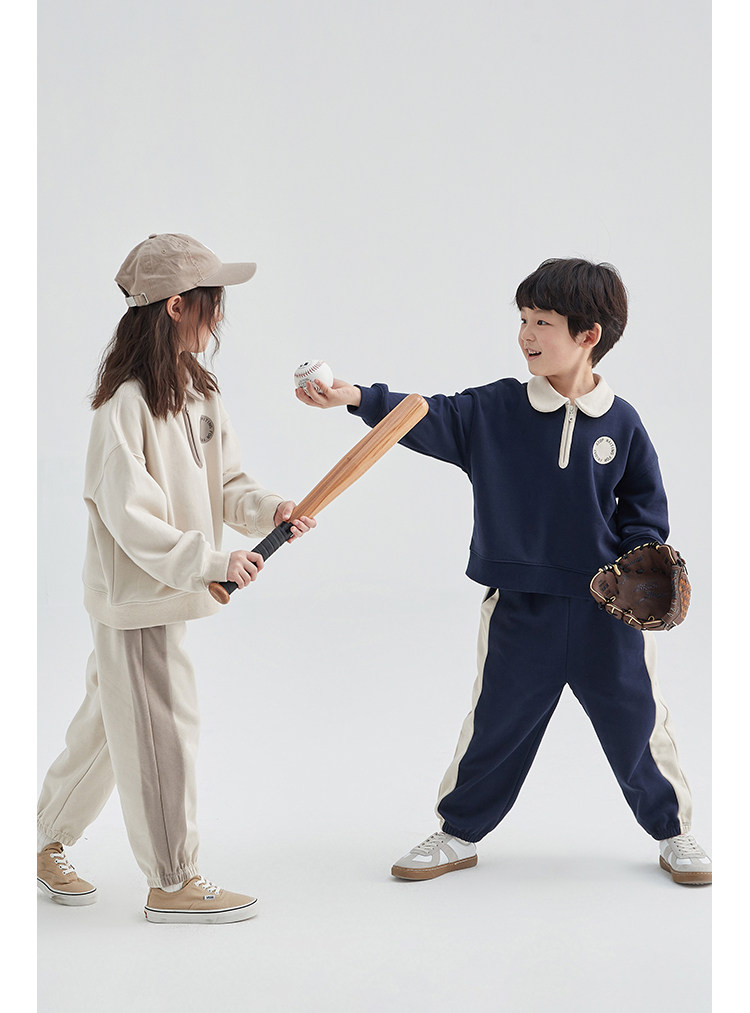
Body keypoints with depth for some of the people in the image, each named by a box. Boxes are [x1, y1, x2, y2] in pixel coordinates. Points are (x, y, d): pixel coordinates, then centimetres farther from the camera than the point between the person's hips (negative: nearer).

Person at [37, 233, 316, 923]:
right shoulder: (127, 403, -21)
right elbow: (130, 518, -24)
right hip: (134, 593, -9)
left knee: (109, 725, 18)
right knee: (163, 731, 1)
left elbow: (224, 480, 11)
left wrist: (268, 509, -8)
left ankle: (46, 847, 34)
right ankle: (173, 883, 15)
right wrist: (213, 560, -27)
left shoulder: (199, 388, 7)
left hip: (174, 586, 9)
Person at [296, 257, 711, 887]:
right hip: (520, 606, 0)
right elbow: (428, 419, -11)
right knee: (496, 721, 10)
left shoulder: (621, 423, -2)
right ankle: (460, 834, 29)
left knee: (638, 722, 9)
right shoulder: (494, 411, -2)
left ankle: (672, 832, 30)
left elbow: (645, 505, 6)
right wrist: (356, 398, -25)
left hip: (608, 609, 0)